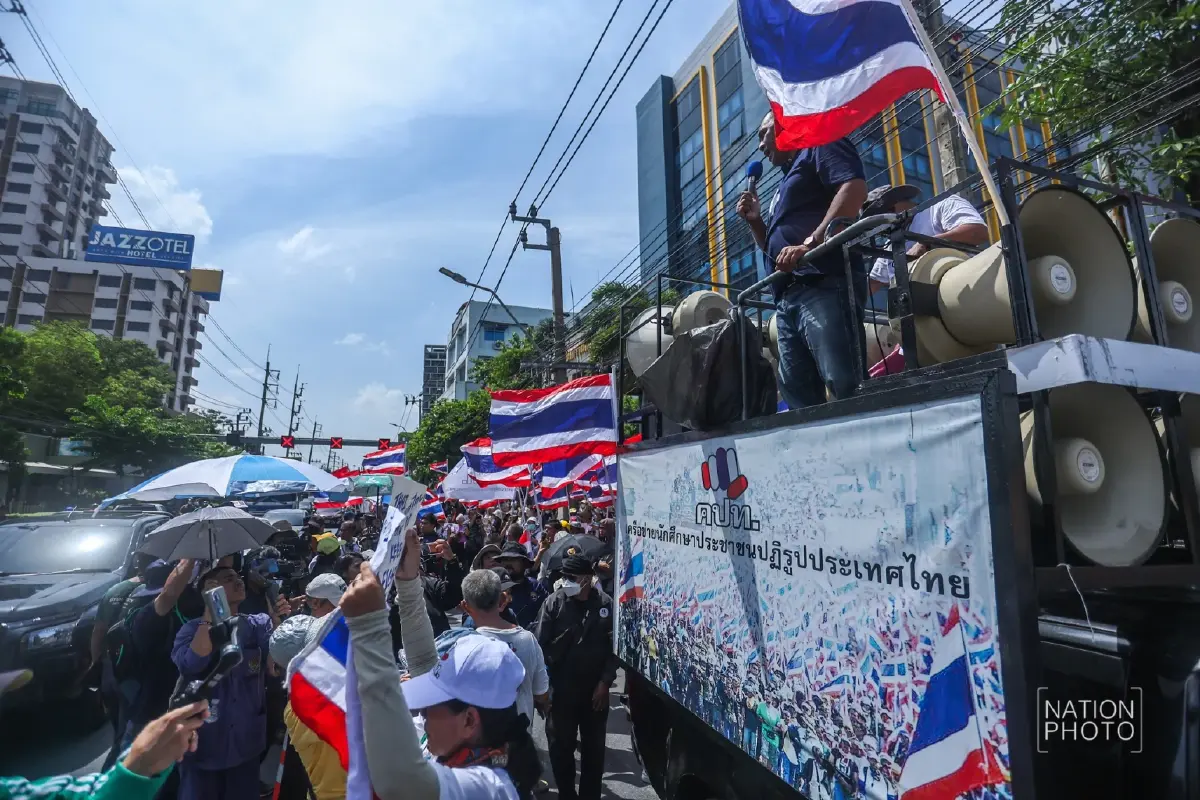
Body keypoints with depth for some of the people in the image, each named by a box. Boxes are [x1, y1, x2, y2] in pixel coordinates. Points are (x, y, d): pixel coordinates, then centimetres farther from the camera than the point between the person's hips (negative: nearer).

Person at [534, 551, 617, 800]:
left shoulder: (606, 604, -8)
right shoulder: (554, 602, -9)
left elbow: (614, 647, -4)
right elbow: (540, 644, -9)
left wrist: (605, 682, -6)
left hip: (595, 689, 1)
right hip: (561, 689, -1)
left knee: (594, 747, 16)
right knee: (560, 747, 12)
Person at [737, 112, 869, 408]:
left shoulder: (819, 144, 11)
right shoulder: (788, 182, 35)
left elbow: (854, 187, -10)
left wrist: (809, 243, -19)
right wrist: (755, 221, 20)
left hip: (823, 284, -9)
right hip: (789, 296, 9)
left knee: (847, 386, -18)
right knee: (799, 395, 1)